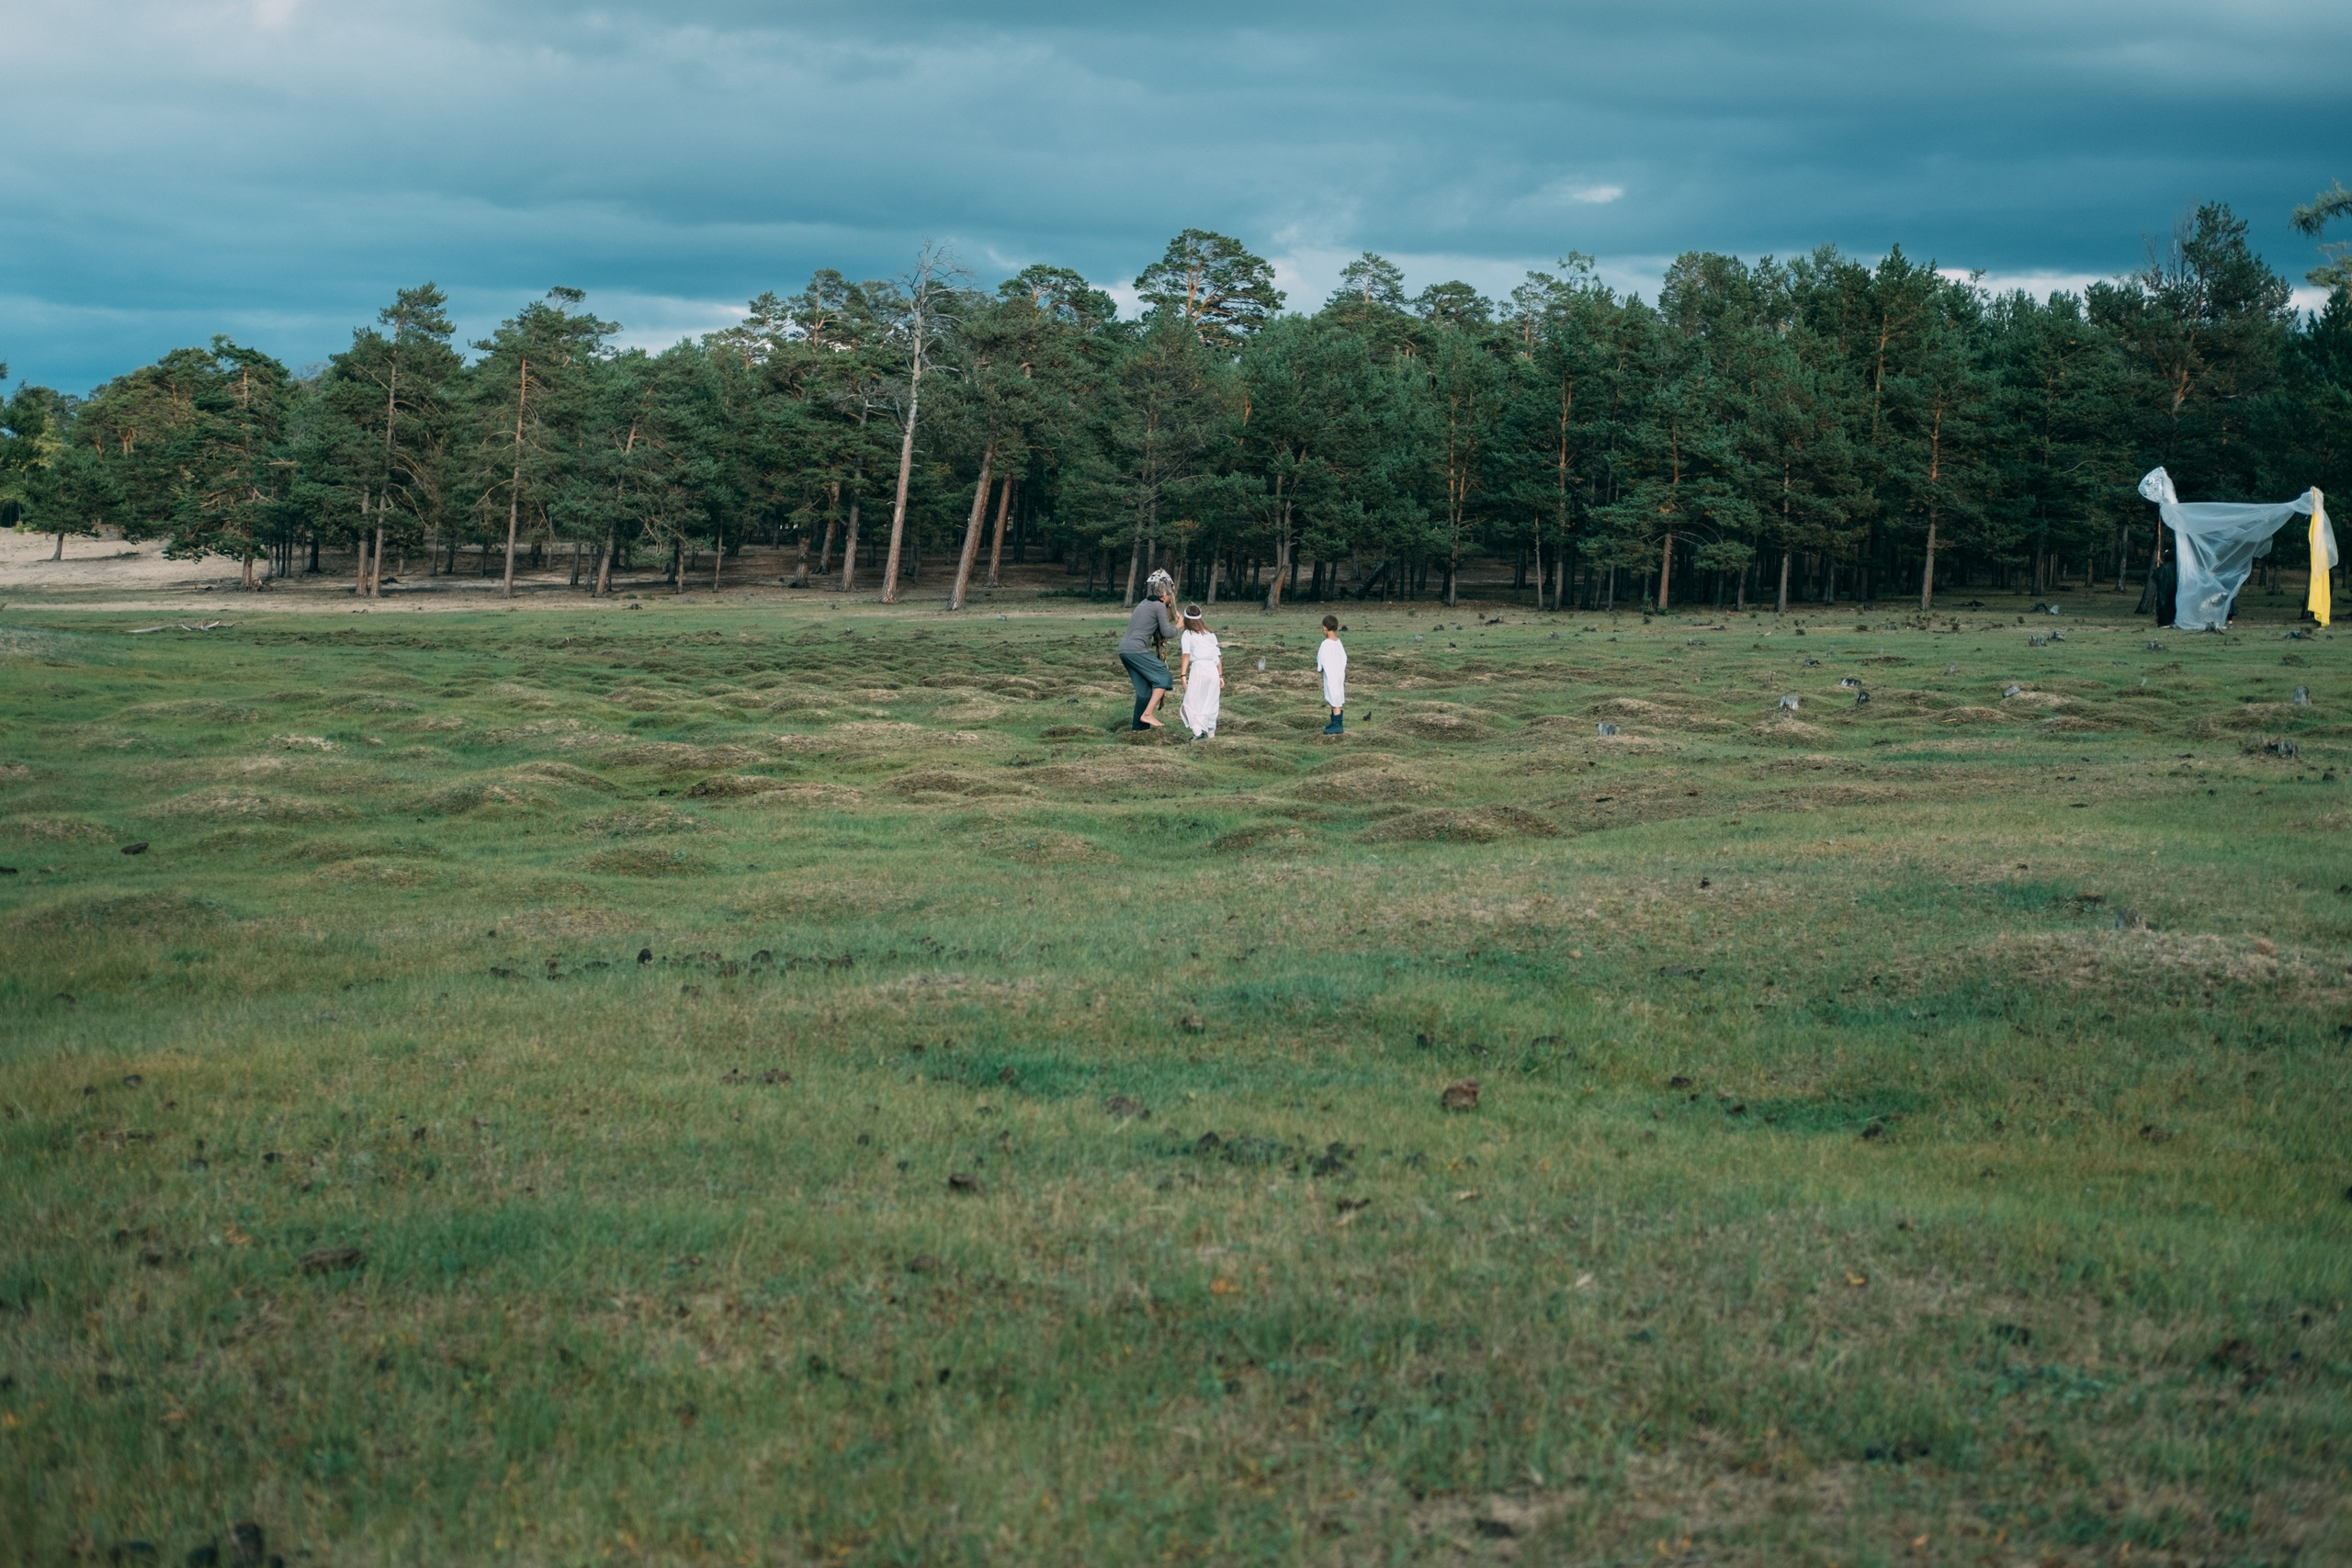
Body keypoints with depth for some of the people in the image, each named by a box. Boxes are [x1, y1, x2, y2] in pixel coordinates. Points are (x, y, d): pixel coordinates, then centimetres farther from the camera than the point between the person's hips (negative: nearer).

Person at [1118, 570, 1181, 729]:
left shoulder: (1145, 604, 20)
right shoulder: (1159, 606, -5)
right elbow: (1167, 632, -6)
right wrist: (1177, 627, 14)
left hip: (1124, 649, 9)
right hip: (1136, 650, -9)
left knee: (1144, 687, 14)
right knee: (1164, 678, -4)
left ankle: (1140, 723, 16)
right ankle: (1148, 714, -10)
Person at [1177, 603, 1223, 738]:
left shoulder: (1188, 634, 5)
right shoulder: (1211, 634, 21)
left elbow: (1186, 655, -6)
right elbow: (1218, 656, 17)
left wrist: (1183, 675, -11)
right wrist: (1221, 675, 22)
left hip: (1198, 667, -5)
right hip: (1213, 669, 5)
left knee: (1192, 702, -2)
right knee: (1210, 703, 18)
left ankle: (1198, 731, -17)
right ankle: (1210, 730, 21)